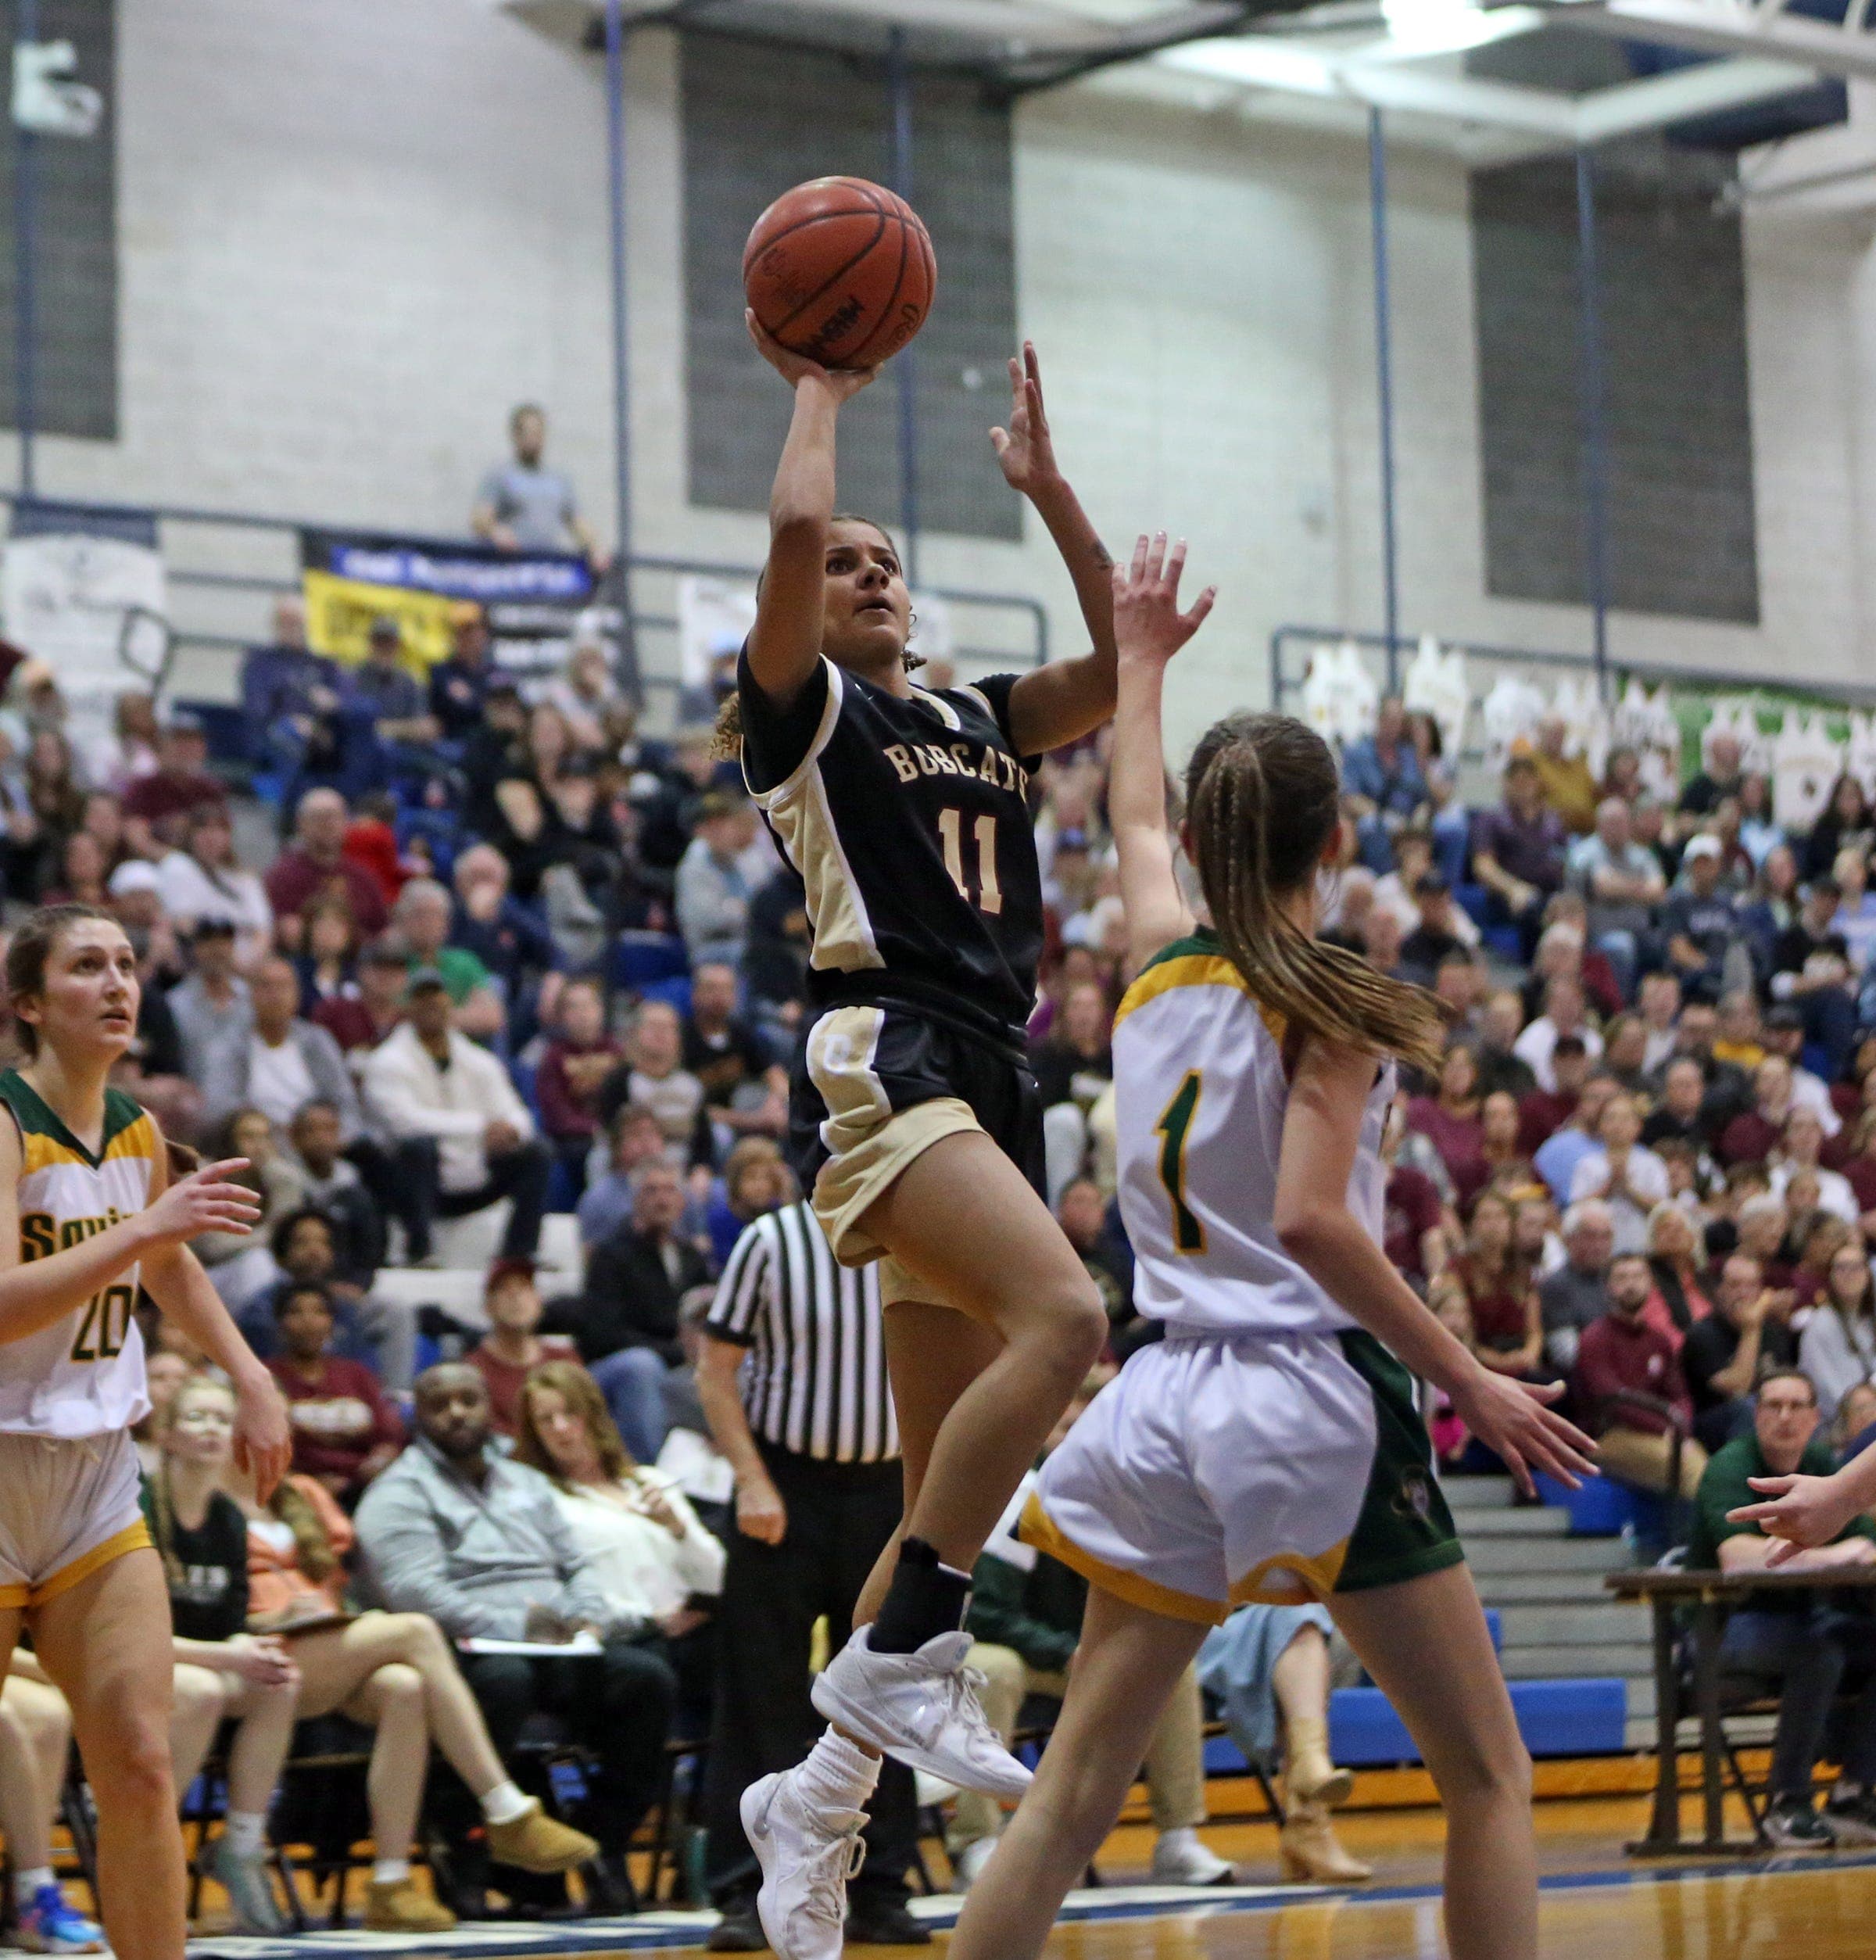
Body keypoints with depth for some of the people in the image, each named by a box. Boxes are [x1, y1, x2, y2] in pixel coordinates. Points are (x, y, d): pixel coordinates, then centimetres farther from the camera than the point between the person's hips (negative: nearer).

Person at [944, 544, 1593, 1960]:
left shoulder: (1160, 966, 10)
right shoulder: (1326, 1004, -7)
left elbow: (1135, 823, 30)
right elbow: (1311, 1219, -18)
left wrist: (1142, 660, 46)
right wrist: (1474, 1386, -15)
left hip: (1172, 1406, 6)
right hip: (1319, 1395, -6)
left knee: (1076, 1788, 6)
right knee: (1490, 1781, 3)